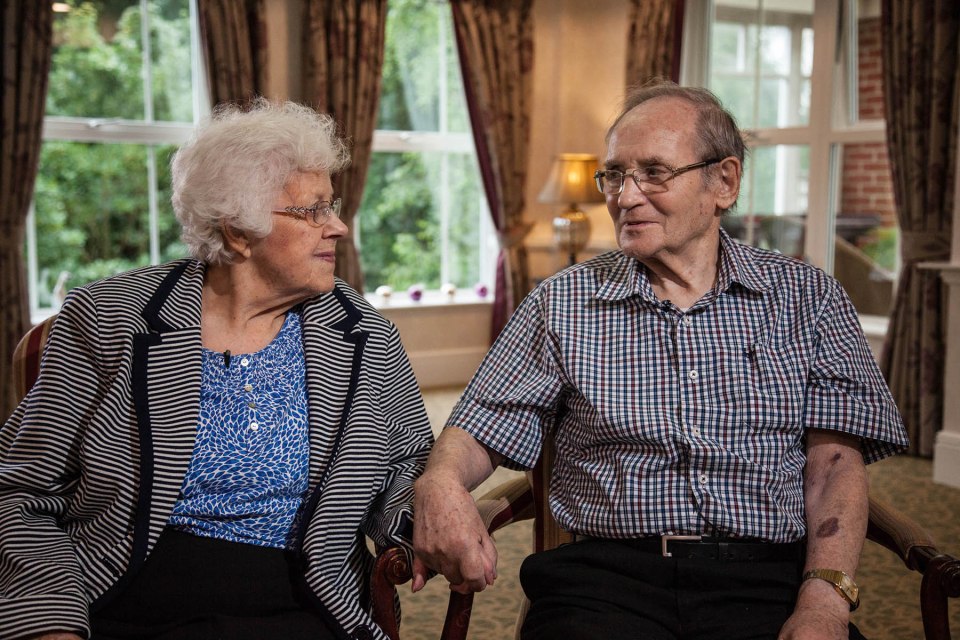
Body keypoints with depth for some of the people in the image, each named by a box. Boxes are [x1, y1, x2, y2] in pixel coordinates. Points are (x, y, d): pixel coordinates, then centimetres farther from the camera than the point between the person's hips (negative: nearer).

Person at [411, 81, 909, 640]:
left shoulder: (807, 298, 10)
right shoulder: (562, 303, 11)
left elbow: (834, 463, 3)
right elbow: (482, 427, 8)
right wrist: (441, 483, -16)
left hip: (766, 579, 1)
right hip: (605, 580, -1)